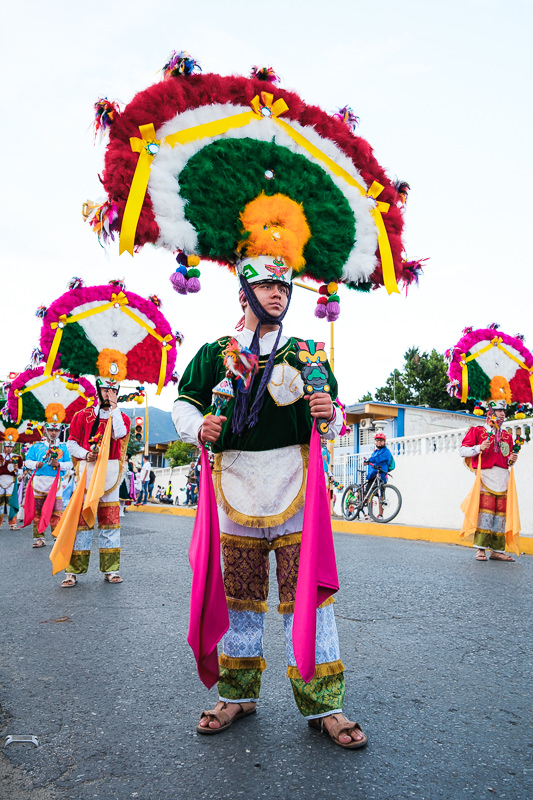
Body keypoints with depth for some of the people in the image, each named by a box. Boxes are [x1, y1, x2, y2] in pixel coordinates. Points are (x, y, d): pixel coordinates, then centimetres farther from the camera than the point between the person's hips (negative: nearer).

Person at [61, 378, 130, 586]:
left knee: (110, 520, 3)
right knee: (81, 519, -3)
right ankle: (73, 571, 3)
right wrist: (85, 454, -12)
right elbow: (71, 442, 7)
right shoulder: (83, 415, 10)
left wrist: (114, 407, -6)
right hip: (87, 470, -1)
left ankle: (110, 569, 10)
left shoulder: (121, 417, 11)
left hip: (110, 473, 1)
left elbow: (120, 434, -11)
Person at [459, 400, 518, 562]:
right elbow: (462, 451, -1)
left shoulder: (507, 436, 22)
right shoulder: (477, 430, 6)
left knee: (500, 513, 2)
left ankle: (497, 550, 7)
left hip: (503, 477, 5)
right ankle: (480, 549, -8)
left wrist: (511, 460, 4)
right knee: (485, 511, -12)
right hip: (485, 476, -5)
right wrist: (479, 447, -15)